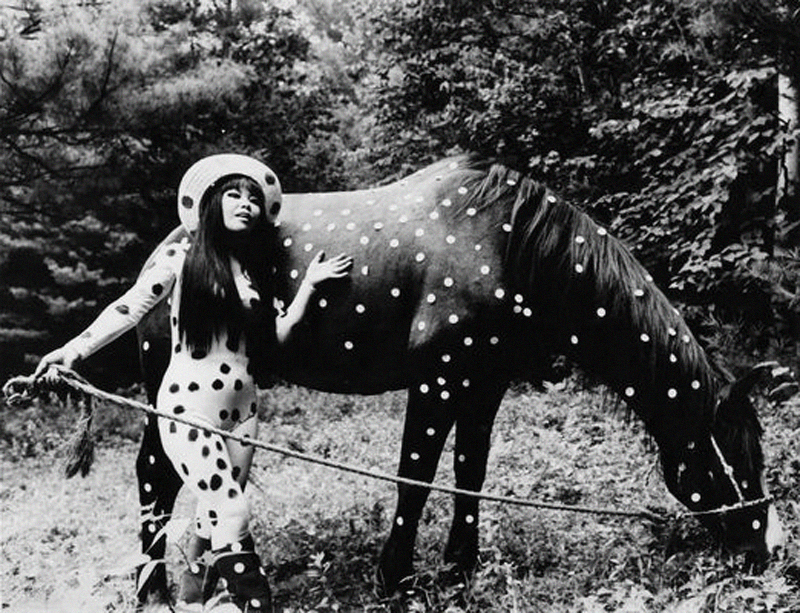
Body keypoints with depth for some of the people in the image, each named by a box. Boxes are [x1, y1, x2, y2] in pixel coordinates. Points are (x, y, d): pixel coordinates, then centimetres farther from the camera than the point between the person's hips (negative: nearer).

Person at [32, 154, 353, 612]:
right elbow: (128, 309, -9)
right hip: (190, 406, -5)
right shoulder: (180, 260, -3)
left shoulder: (255, 270, 11)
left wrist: (310, 284, 5)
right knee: (234, 515, -12)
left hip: (242, 407, 6)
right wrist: (77, 348, -22)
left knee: (215, 522, 10)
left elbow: (276, 335, 8)